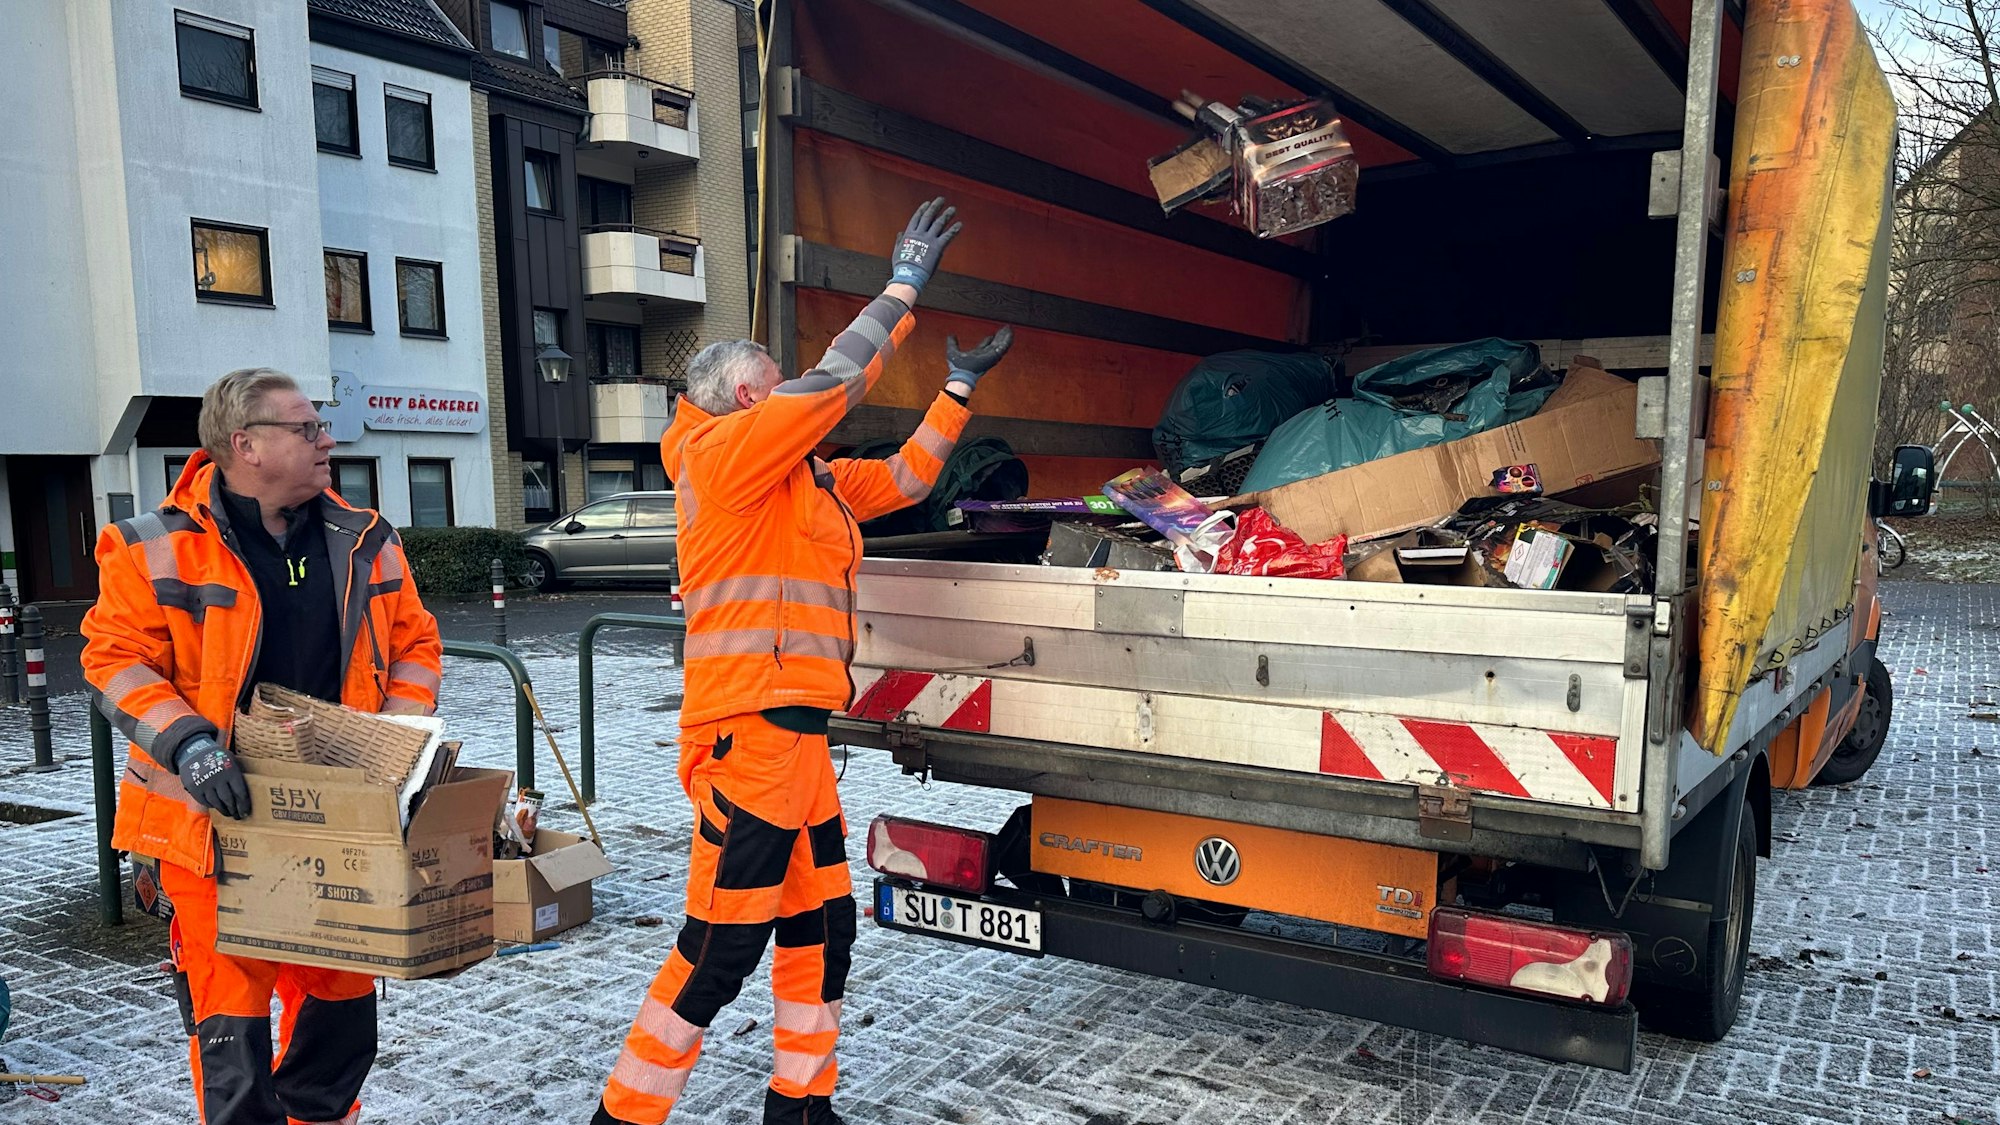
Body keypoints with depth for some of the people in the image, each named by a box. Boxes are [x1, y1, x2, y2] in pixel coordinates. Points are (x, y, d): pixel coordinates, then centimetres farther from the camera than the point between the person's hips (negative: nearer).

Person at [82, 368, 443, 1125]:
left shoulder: (364, 541, 5)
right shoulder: (158, 548, -7)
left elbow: (414, 642, 10)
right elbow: (117, 659, -7)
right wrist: (186, 743, -21)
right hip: (219, 818, -4)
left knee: (342, 993, 15)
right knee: (229, 1011, 4)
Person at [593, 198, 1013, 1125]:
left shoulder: (809, 482, 19)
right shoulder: (725, 452, -7)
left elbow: (905, 479, 26)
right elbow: (836, 381, -14)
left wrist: (958, 388, 23)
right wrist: (903, 289, -5)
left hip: (796, 735, 10)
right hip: (749, 734, -10)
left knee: (820, 928, 17)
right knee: (721, 946, -4)